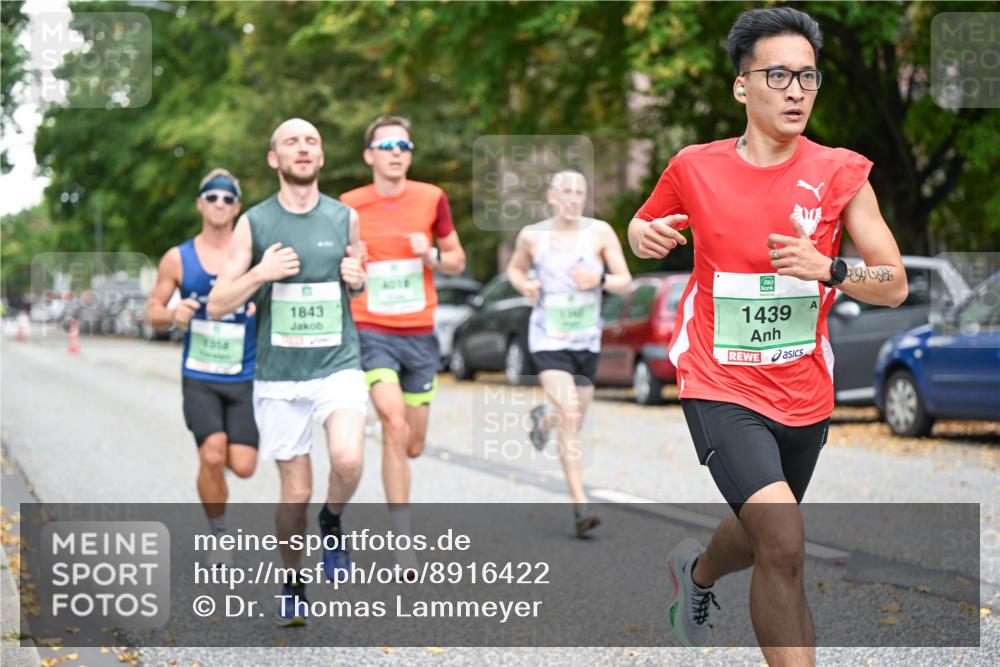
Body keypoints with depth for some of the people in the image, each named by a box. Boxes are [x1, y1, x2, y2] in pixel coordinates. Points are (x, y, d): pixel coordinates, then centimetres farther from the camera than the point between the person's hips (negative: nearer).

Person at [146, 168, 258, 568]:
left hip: (246, 377, 0)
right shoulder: (178, 259, 2)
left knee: (242, 466, -6)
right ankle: (220, 535, 5)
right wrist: (172, 315, -14)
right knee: (212, 456, -17)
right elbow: (152, 311, 8)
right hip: (199, 377, 0)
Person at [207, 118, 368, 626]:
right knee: (295, 492, 5)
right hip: (279, 376, 0)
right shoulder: (253, 224, 0)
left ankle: (332, 523, 7)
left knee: (347, 459, -25)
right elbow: (217, 305, 0)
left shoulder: (346, 218, 4)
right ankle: (292, 587, 27)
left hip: (339, 365, 0)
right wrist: (260, 273, -17)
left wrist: (357, 279, -3)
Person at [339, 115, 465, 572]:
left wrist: (431, 254, -9)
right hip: (371, 332, -3)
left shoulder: (432, 199, 3)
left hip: (420, 334, 3)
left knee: (413, 444, 8)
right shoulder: (349, 206, -2)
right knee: (395, 425, -22)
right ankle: (404, 541, -17)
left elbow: (457, 261, 12)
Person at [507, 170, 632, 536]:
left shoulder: (600, 232, -3)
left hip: (587, 342, 3)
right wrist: (524, 285, -7)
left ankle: (542, 420, 54)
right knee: (569, 415, -21)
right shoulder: (532, 236, -3)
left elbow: (626, 282, -2)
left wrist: (600, 279, -23)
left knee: (573, 424, 15)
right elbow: (515, 268, 16)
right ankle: (580, 505, -21)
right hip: (549, 340, -3)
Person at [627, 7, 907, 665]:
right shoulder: (695, 167, -4)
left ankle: (696, 571, 59)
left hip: (804, 393, 3)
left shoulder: (841, 173, -5)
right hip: (721, 388, -3)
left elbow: (895, 285, -5)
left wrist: (827, 268, -24)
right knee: (784, 543, -23)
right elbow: (642, 223, 16)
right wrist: (645, 236, -8)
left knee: (759, 538, 24)